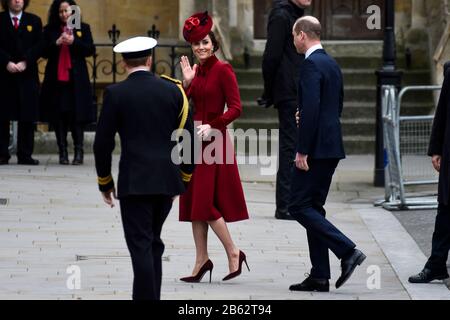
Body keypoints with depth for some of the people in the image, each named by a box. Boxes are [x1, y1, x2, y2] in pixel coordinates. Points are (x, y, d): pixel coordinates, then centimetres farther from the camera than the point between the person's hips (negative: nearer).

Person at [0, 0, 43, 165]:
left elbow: (38, 47, 3)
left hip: (27, 75, 1)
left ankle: (25, 155, 4)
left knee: (27, 118, 0)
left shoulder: (34, 21, 10)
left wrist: (25, 62, -11)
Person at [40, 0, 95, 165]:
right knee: (59, 117, 2)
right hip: (56, 79, 1)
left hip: (76, 79, -1)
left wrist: (73, 42, -14)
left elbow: (91, 50, -1)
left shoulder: (83, 28, 7)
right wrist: (56, 43, -14)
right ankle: (62, 152, 7)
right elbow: (44, 52, 3)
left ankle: (78, 152, 0)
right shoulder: (50, 30, 8)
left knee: (77, 116, -4)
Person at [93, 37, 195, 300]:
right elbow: (188, 138, 5)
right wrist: (184, 178, 15)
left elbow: (103, 142, -4)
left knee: (141, 246, -3)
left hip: (134, 182, -4)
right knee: (153, 243, 18)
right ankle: (151, 294, 20)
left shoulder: (115, 94, -5)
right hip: (168, 180, 4)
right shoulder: (173, 90, 3)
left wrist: (105, 183, 8)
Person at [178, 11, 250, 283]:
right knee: (193, 201, 7)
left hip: (213, 140, -8)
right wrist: (186, 83, -2)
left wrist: (213, 126, -22)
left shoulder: (223, 70, -9)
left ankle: (234, 252, 3)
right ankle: (202, 260, 12)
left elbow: (236, 108, -14)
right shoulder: (196, 72, 11)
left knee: (205, 202, -9)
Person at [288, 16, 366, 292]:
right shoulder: (332, 64, 16)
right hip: (332, 146, 10)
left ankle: (348, 251, -13)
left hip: (317, 147, -10)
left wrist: (302, 151, -20)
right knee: (313, 207, 11)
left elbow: (311, 108, -22)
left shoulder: (312, 64, -14)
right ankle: (320, 277, 10)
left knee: (299, 206, -6)